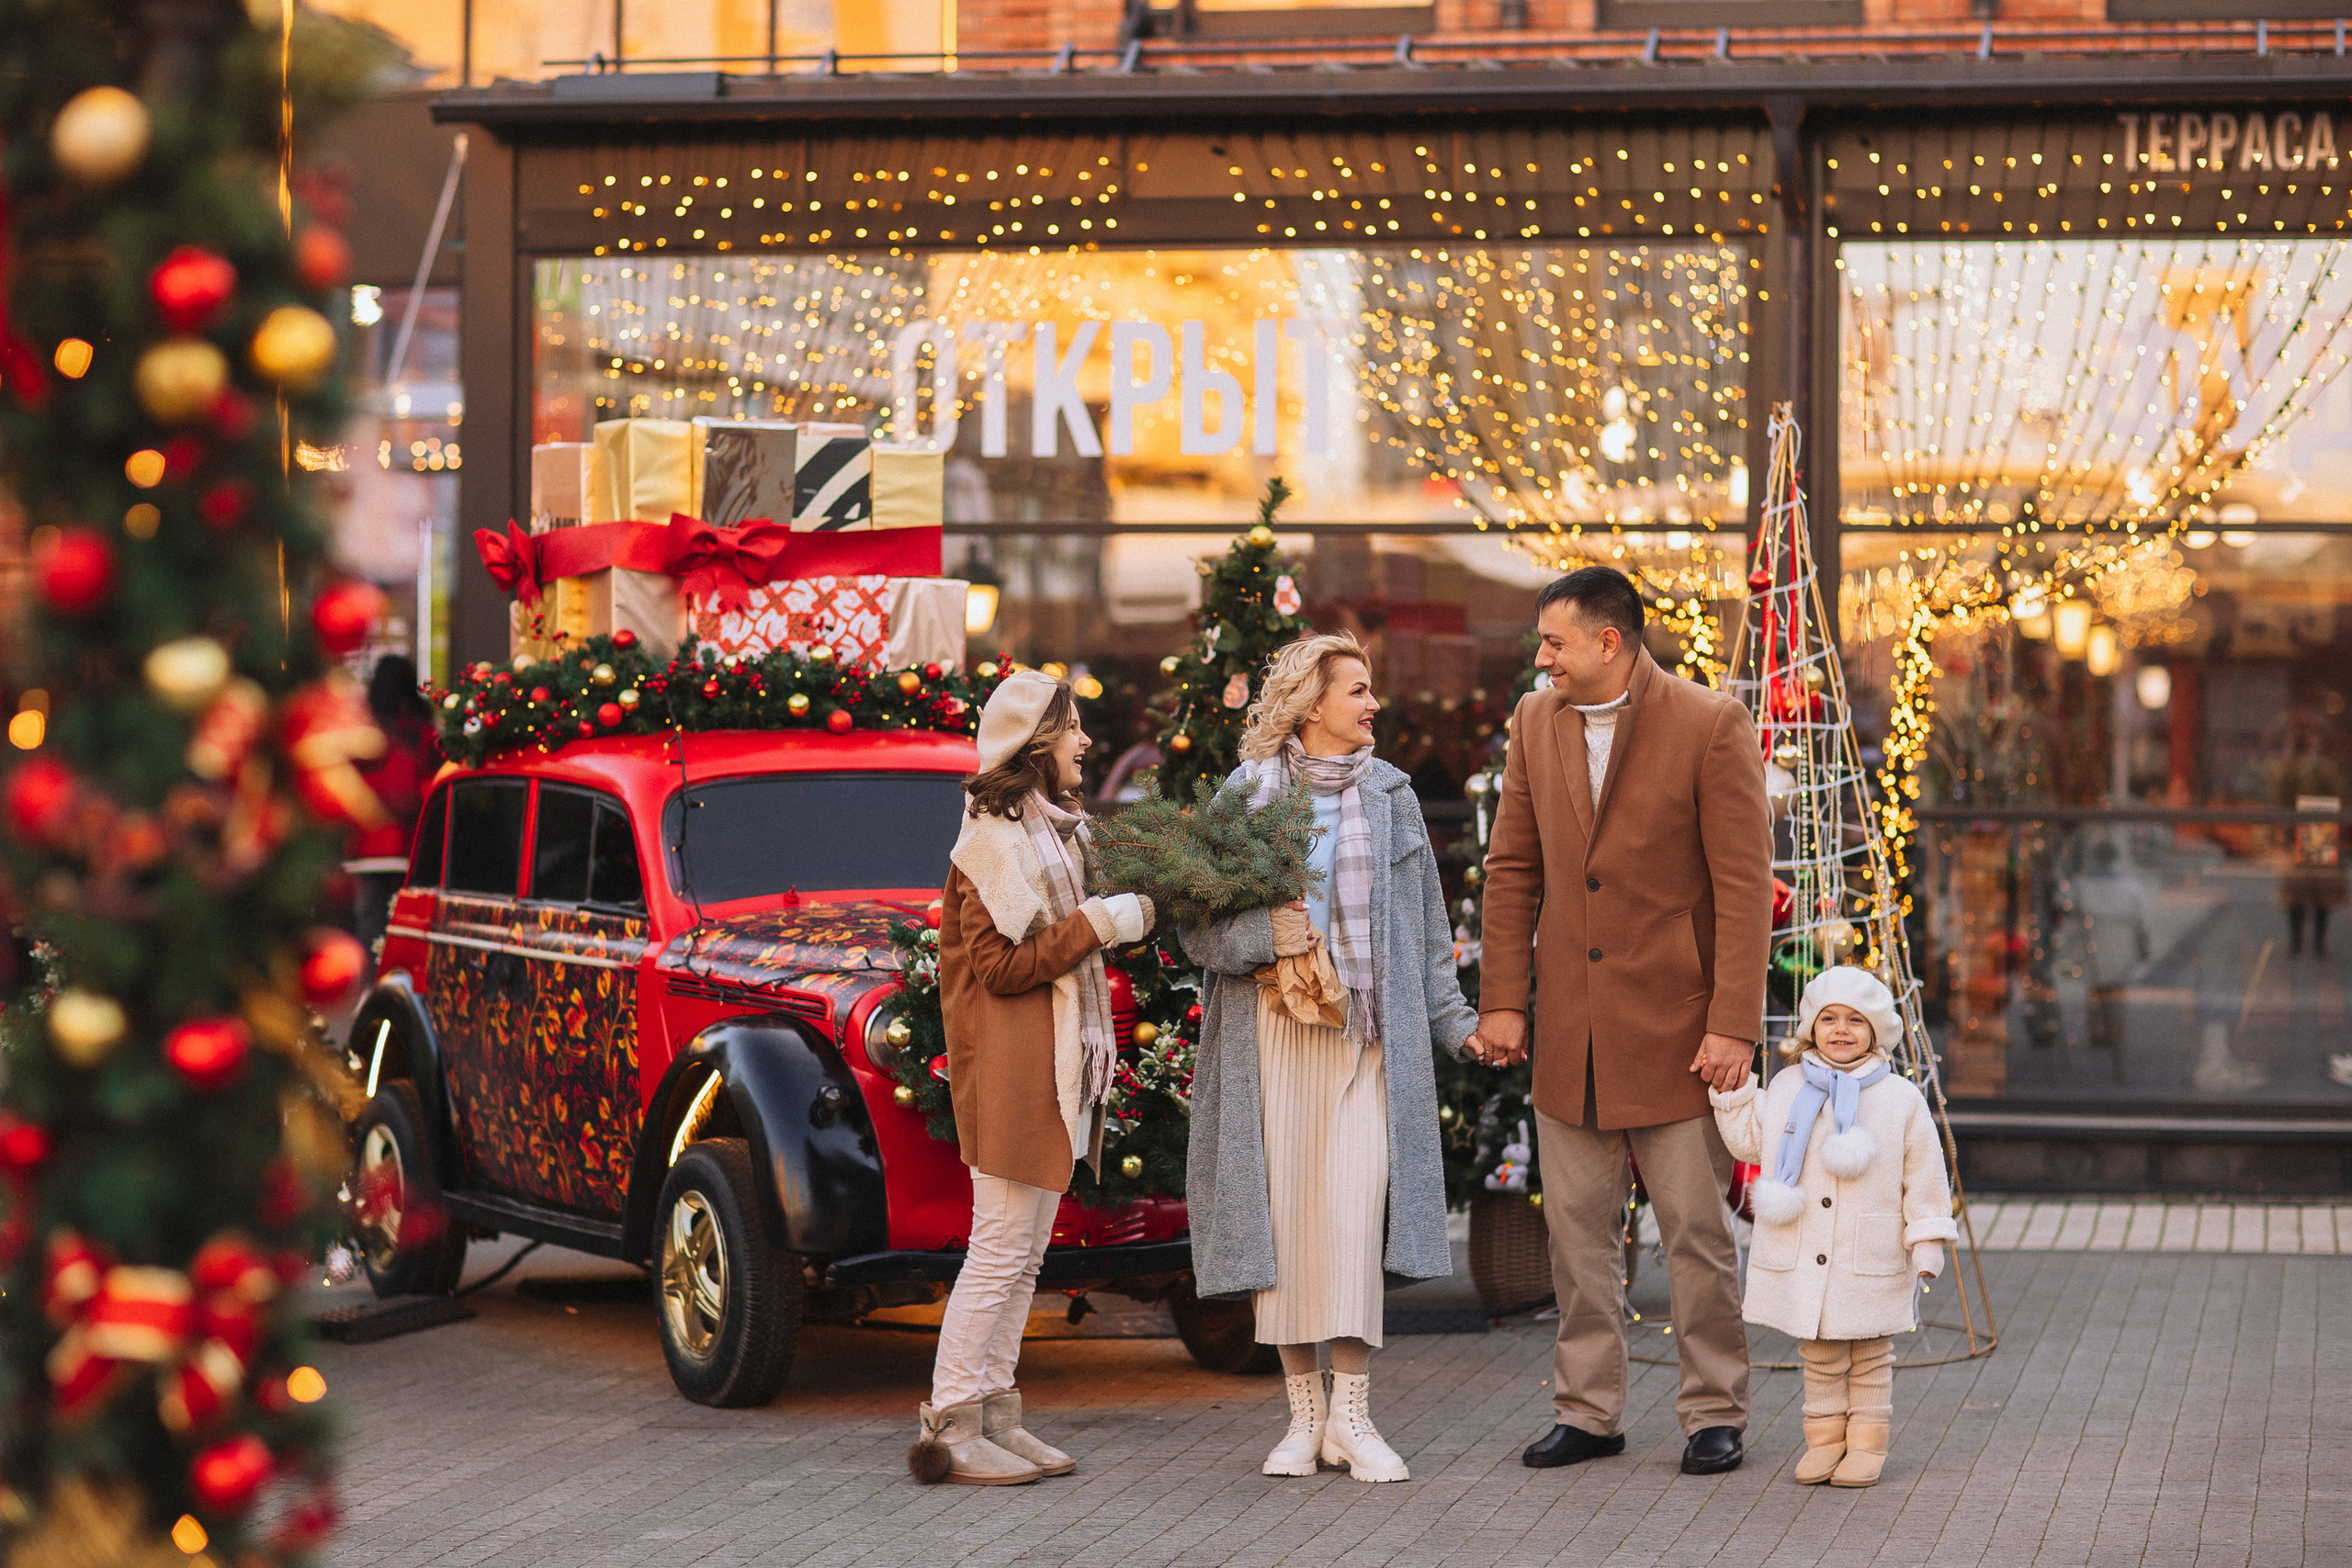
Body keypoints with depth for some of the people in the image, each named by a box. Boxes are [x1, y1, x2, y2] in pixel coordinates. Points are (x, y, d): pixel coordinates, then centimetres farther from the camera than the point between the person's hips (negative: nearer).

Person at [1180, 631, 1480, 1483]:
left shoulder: (1389, 795, 12)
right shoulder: (1247, 794, 4)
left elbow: (1424, 925, 15)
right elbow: (1197, 923, 2)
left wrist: (1454, 1019, 9)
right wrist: (1262, 933, -16)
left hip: (1365, 1031, 1)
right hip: (1271, 1025, -1)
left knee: (1355, 1212, -9)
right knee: (1283, 1212, -1)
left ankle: (1351, 1414, -4)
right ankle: (1303, 1411, 8)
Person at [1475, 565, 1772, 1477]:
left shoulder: (1711, 726, -10)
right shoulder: (1535, 723, 6)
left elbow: (1743, 886, -12)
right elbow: (1511, 870, 11)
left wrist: (1733, 1026, -16)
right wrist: (1502, 999, 4)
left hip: (1675, 1024, -5)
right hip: (1570, 1027, 5)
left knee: (1697, 1231, 2)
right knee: (1577, 1230, 9)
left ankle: (1714, 1415, 12)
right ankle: (1587, 1411, 18)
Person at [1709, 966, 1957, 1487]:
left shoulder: (1901, 1099, -2)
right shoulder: (1787, 1089, 5)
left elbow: (1924, 1177, 1)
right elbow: (1749, 1143, 15)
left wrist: (1926, 1245, -2)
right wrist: (1735, 1089, 7)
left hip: (1871, 1264, -2)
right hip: (1800, 1262, 2)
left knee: (1870, 1357, 6)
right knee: (1819, 1355, 10)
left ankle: (1867, 1443, 16)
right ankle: (1824, 1439, 21)